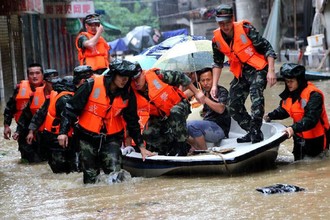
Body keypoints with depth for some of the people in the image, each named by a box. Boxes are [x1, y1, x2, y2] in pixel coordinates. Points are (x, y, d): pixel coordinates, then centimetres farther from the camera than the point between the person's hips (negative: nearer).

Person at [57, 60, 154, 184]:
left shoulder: (127, 94, -5)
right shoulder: (92, 85, -15)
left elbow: (132, 122, 5)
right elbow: (72, 108, -8)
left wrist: (141, 147, 5)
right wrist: (63, 131, -12)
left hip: (111, 138, 1)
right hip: (88, 136, -1)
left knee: (115, 173, -15)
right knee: (90, 177, 7)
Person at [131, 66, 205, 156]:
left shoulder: (156, 75, -26)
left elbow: (180, 77, -15)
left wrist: (196, 92, -8)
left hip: (178, 105, -3)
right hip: (159, 117, 3)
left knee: (175, 113, -38)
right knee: (148, 134, -21)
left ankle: (181, 147, -21)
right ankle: (173, 147, 2)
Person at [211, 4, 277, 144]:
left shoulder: (245, 29, -18)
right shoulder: (217, 39, -3)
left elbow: (267, 48, -14)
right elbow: (217, 63, 13)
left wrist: (271, 71, -21)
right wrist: (214, 85, 7)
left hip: (258, 69, -6)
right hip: (241, 74, 6)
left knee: (255, 94, -29)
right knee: (234, 107, 3)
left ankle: (256, 132, -23)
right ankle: (251, 132, 19)